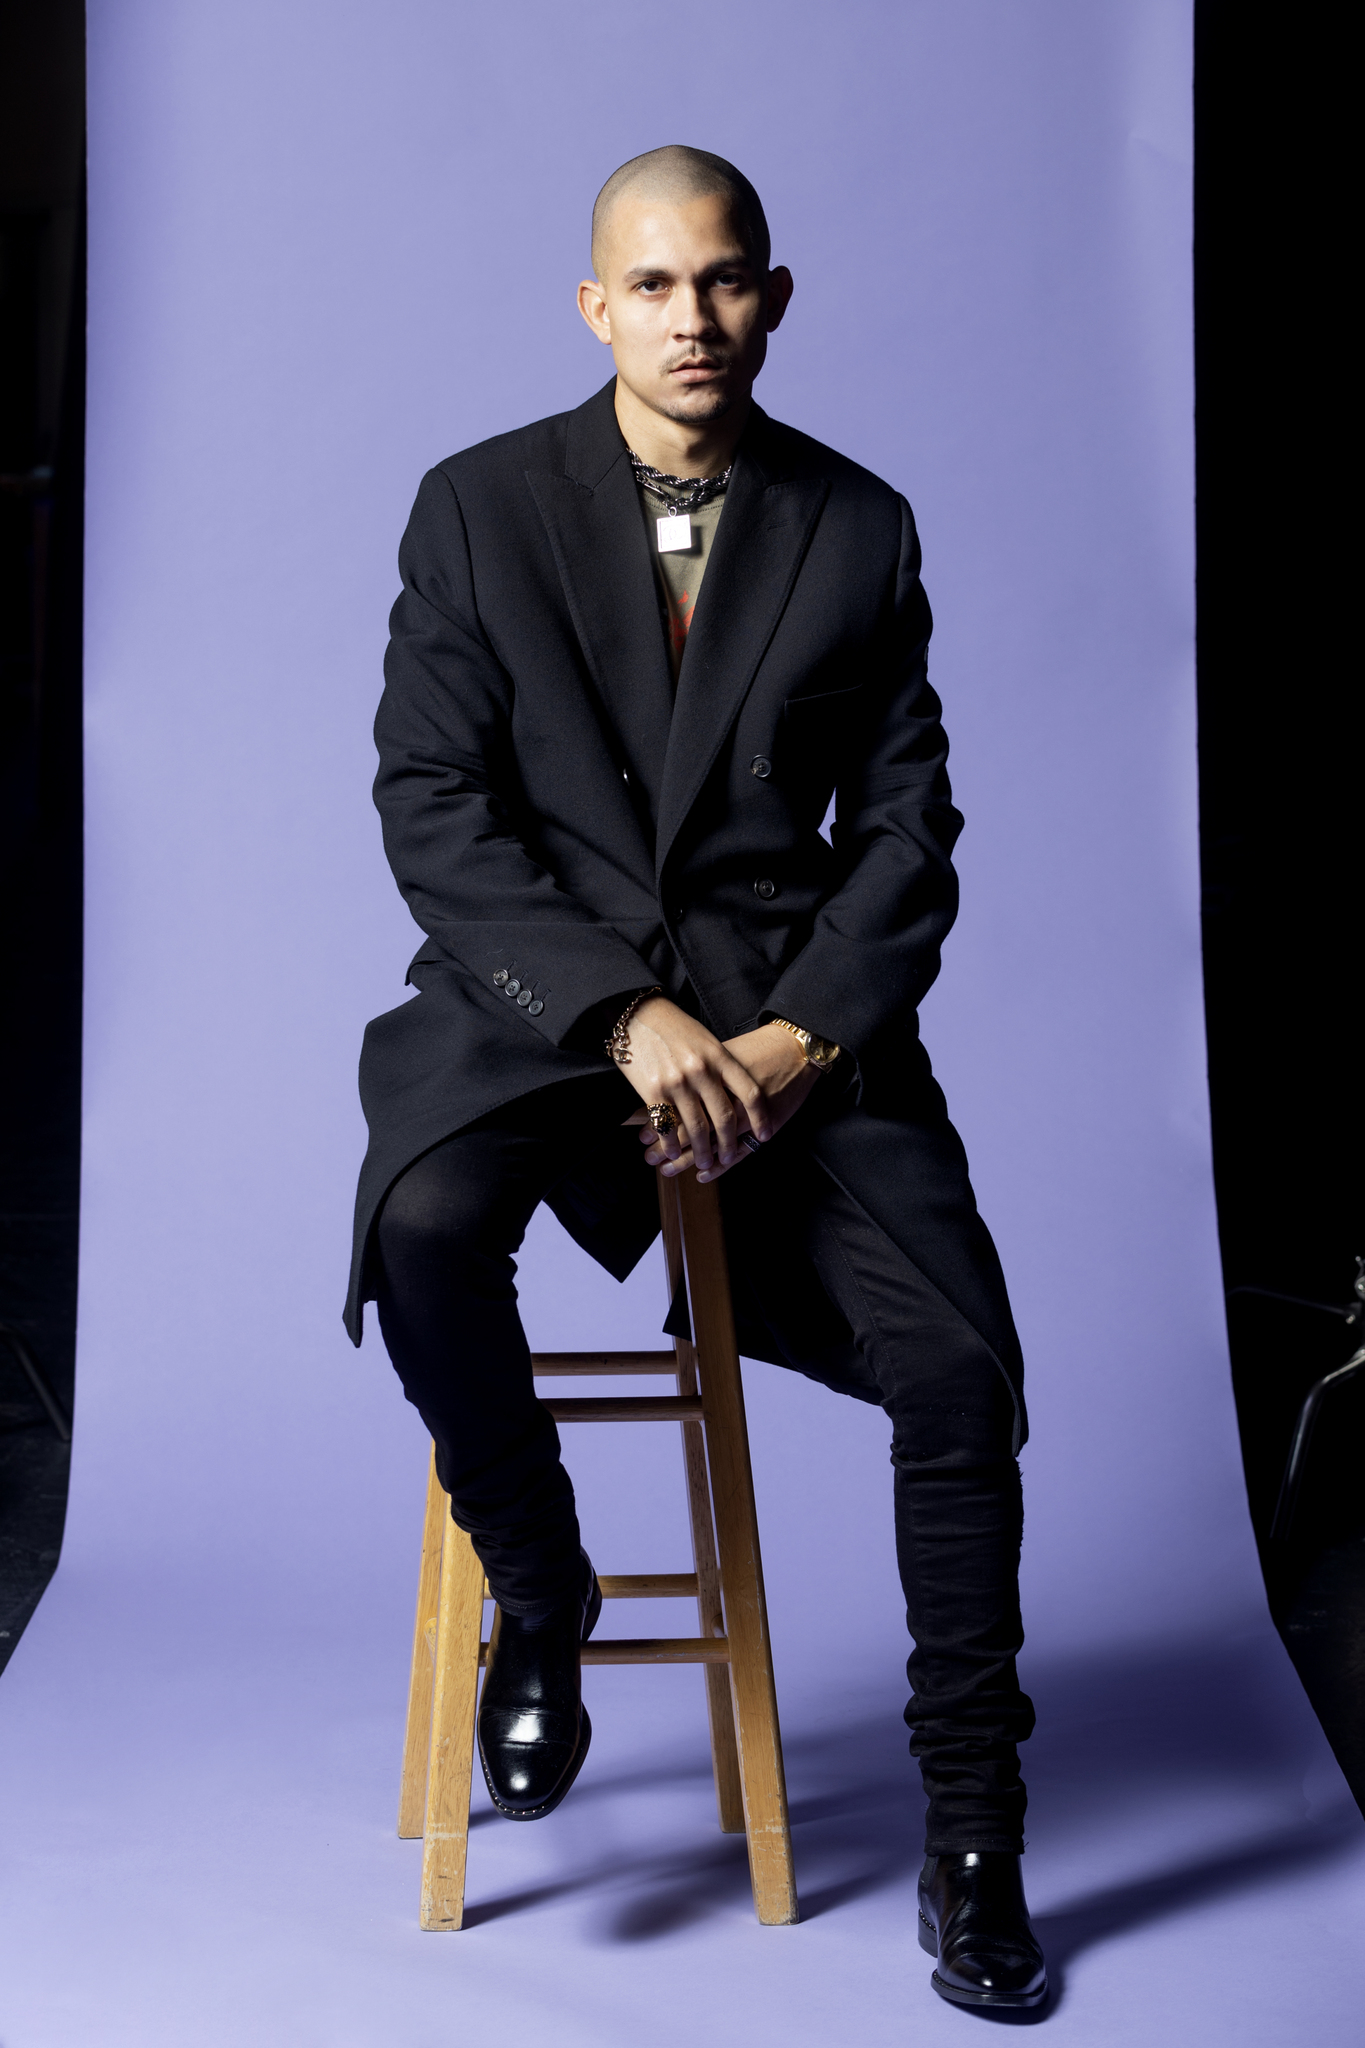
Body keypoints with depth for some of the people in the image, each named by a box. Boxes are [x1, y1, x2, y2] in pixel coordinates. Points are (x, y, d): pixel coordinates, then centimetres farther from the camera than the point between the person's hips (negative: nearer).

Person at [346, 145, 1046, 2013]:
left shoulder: (861, 526, 8)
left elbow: (906, 820, 4)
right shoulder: (478, 507, 3)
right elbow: (434, 808, -5)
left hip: (791, 999, 1)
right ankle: (540, 1602, -1)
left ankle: (973, 1821, 3)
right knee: (426, 1232, -32)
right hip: (541, 983, -1)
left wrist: (803, 1032, -13)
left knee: (960, 1358, -18)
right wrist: (627, 1015, -18)